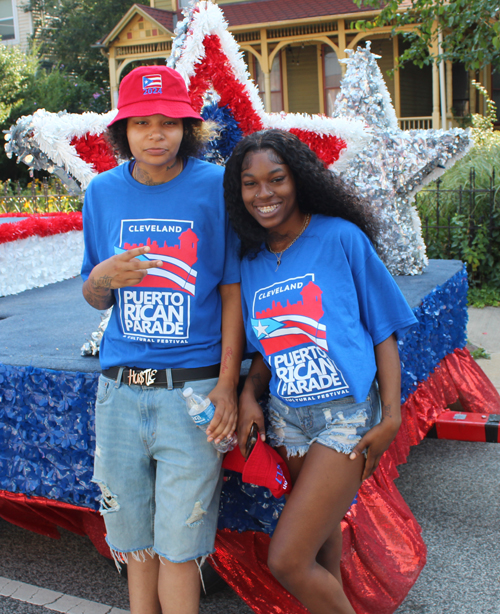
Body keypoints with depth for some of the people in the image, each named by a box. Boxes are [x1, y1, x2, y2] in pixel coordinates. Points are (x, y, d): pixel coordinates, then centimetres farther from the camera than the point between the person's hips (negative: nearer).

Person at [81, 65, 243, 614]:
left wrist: (227, 383, -8)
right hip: (120, 387, 4)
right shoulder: (103, 192, 6)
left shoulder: (215, 187, -5)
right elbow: (96, 299, 14)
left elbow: (233, 290, -1)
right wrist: (102, 277, -10)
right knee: (132, 537, 14)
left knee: (177, 542, 2)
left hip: (193, 387, -3)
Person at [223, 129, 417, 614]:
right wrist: (248, 395, -4)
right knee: (321, 542, 19)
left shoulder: (341, 238, -7)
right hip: (287, 417, 5)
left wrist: (392, 416, -11)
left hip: (348, 415, -5)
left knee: (286, 561, -8)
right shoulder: (250, 263, 6)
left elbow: (383, 330, -4)